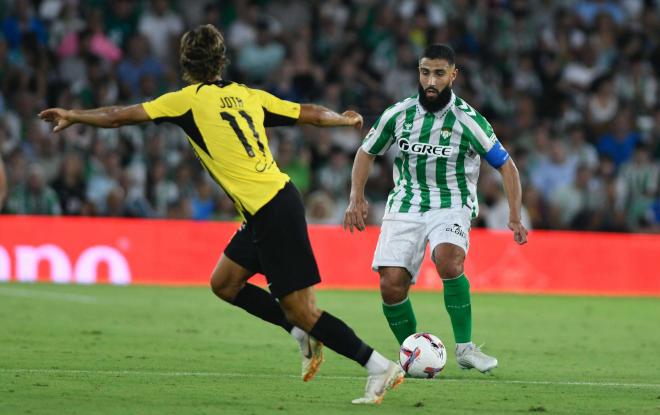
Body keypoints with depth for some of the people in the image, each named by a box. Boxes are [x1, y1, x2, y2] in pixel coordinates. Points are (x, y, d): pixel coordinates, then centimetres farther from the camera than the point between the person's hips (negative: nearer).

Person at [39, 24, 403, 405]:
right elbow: (310, 114, 16)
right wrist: (345, 119, 37)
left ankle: (382, 368, -6)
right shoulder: (248, 95, 11)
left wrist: (73, 116, 15)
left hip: (272, 213, -8)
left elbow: (119, 116, 0)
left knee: (301, 310, -5)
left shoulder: (189, 100, -5)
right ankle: (305, 336, 18)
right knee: (224, 283, 19)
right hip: (271, 207, 8)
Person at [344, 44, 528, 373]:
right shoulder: (397, 114, -2)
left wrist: (514, 216, -11)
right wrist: (356, 197, 2)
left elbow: (505, 165, -2)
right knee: (391, 285, -14)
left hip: (452, 205, -3)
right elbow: (366, 152, 14)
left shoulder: (468, 120, -9)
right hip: (405, 206, 3)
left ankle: (464, 348, -21)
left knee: (448, 260, -33)